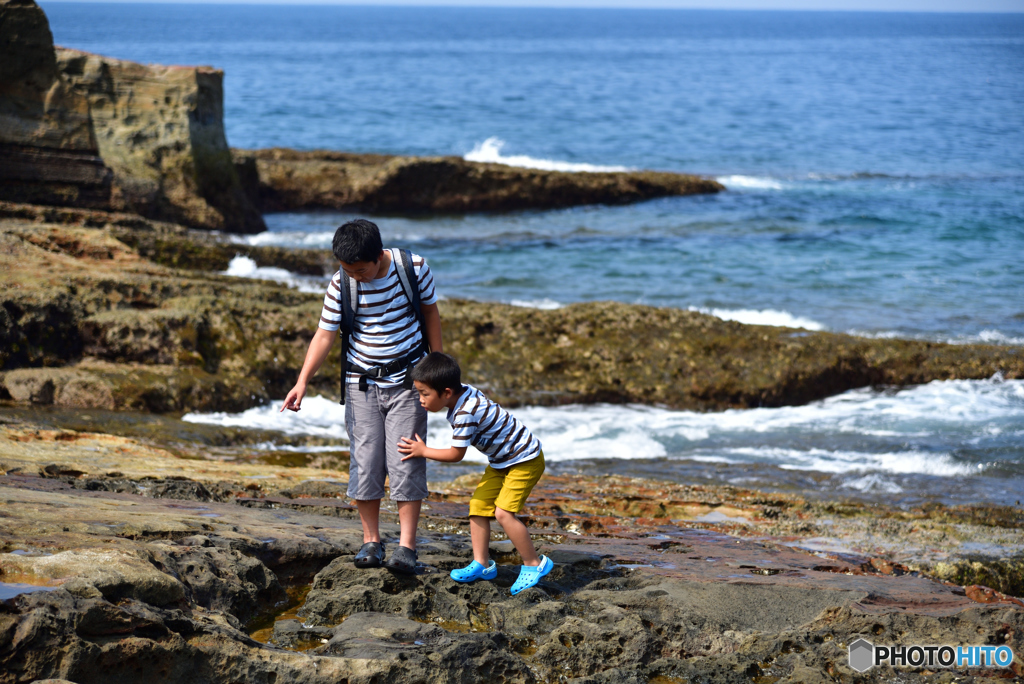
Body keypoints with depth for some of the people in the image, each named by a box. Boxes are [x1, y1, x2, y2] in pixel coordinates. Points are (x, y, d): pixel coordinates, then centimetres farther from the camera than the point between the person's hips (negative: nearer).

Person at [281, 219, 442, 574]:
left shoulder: (414, 267, -11)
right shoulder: (341, 284, -11)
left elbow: (430, 312, 4)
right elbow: (325, 334, -9)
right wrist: (302, 381, -20)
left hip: (407, 379, -1)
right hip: (362, 383, 1)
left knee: (406, 461, -7)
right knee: (365, 461, -2)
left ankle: (406, 545, -5)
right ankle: (371, 540, 10)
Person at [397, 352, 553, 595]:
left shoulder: (465, 413, -31)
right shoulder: (464, 392, -5)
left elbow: (456, 454, -22)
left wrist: (424, 451, -9)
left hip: (525, 459, -10)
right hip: (499, 461, 10)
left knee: (504, 512, -18)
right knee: (478, 505, 4)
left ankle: (534, 564, -4)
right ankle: (482, 564, 11)